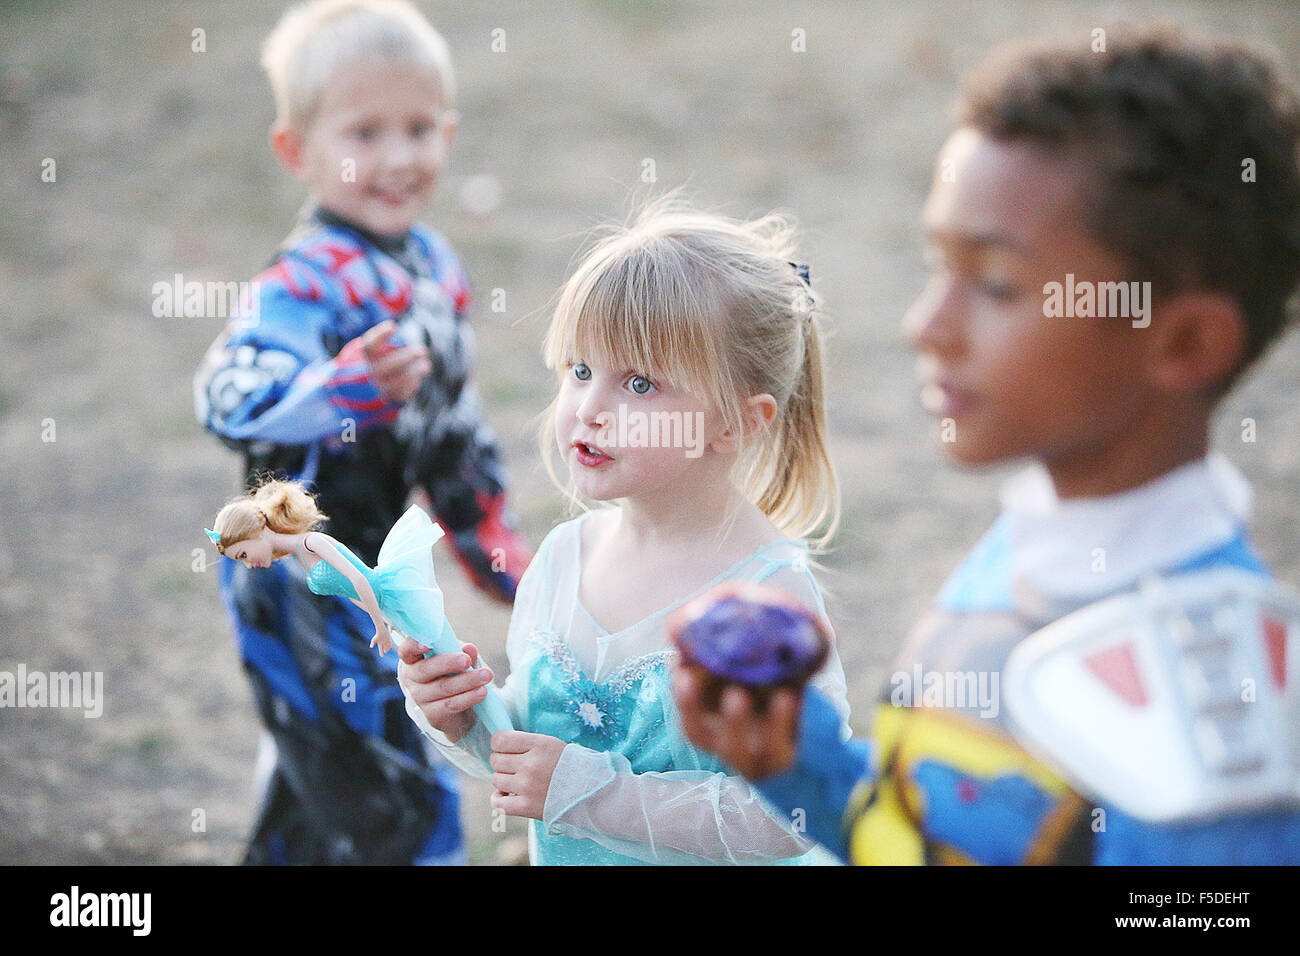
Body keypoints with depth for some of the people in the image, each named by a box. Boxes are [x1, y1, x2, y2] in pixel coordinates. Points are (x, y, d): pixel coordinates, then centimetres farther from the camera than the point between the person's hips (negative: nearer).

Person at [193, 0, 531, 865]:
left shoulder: (432, 264, 3)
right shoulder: (308, 282, -24)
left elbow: (452, 417, 15)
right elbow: (232, 393, -43)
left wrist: (486, 534, 22)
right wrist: (344, 387, -60)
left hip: (374, 571, 8)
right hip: (308, 587, -8)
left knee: (323, 778, 26)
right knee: (394, 802, -2)